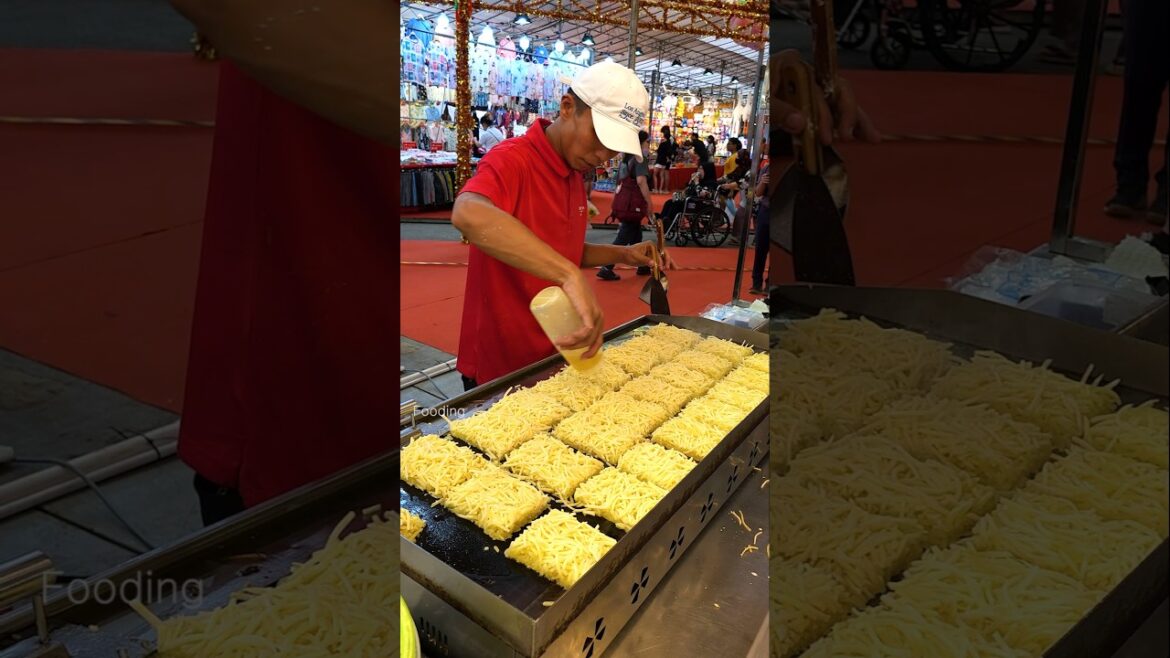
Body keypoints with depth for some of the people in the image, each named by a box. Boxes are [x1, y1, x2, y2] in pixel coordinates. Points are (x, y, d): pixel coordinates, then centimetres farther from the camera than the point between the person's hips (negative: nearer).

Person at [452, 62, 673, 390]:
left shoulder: (574, 175, 7)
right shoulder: (512, 160, -19)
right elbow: (468, 214, -42)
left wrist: (623, 254, 5)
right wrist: (571, 276, -49)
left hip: (553, 357, 8)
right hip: (499, 369, -8)